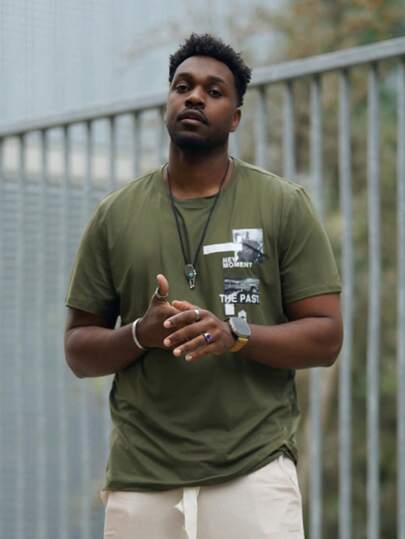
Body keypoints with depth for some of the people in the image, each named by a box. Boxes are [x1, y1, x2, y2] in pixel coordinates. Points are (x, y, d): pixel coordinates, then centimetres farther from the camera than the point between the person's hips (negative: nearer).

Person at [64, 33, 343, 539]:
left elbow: (325, 337, 0)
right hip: (140, 478, 2)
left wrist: (234, 335, -16)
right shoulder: (114, 215, 9)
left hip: (254, 474, -2)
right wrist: (140, 334, -11)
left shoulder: (284, 206, 4)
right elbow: (79, 349, 10)